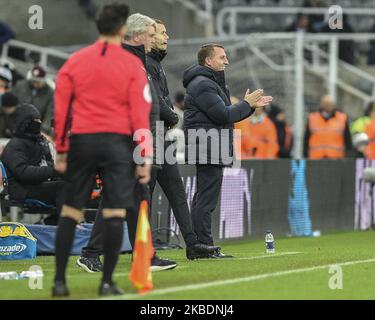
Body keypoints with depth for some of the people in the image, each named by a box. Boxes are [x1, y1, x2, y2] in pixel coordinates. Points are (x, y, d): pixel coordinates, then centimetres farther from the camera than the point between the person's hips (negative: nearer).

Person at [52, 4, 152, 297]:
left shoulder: (74, 62, 6)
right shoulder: (132, 65, -2)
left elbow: (61, 110, 7)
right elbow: (140, 113, -5)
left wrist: (61, 151, 14)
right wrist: (145, 157, -2)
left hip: (81, 141, 3)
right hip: (118, 141, -3)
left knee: (70, 212, 8)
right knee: (115, 214, 1)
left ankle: (59, 280, 6)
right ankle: (107, 282, -1)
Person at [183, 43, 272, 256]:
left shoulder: (212, 83, 23)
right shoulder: (202, 85, -12)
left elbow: (225, 113, 23)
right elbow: (223, 115, -19)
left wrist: (252, 105, 14)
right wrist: (247, 104, -7)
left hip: (212, 151, 11)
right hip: (208, 149, -11)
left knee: (204, 199, 12)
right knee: (207, 198, -10)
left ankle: (200, 247, 15)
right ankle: (204, 245, -10)